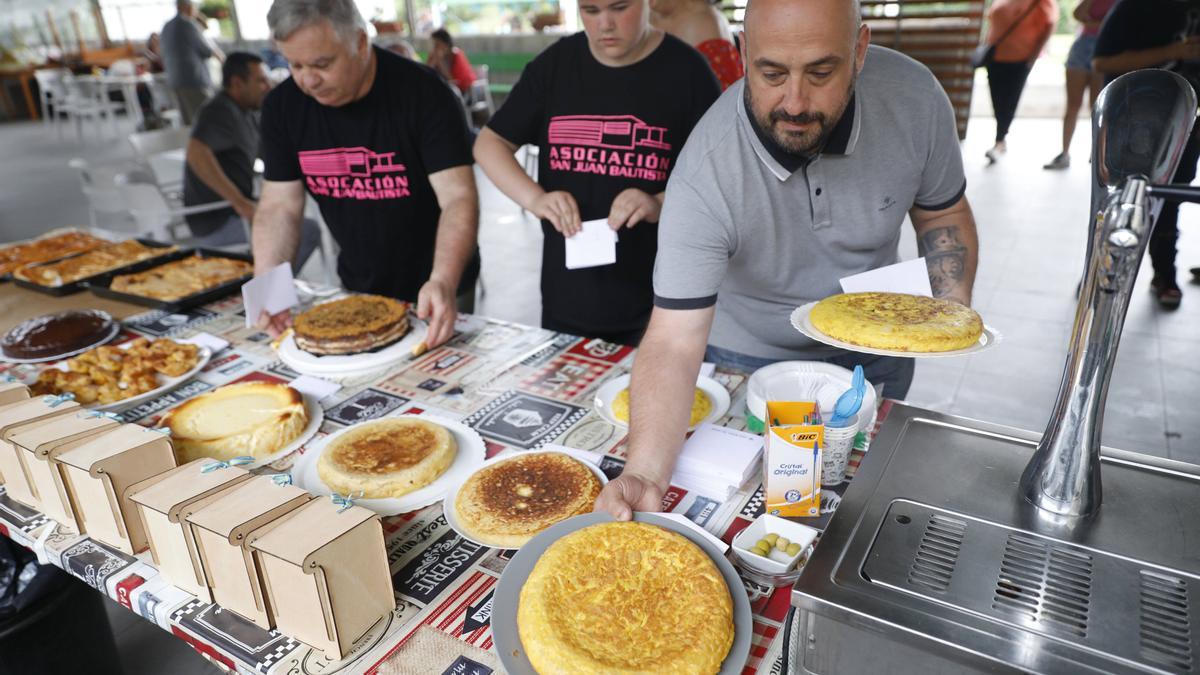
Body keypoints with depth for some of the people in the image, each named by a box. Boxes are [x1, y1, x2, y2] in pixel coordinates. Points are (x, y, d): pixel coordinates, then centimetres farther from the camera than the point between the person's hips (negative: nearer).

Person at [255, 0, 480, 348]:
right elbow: (279, 206, -2)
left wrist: (443, 282, -41)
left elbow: (458, 198, -25)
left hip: (433, 293, -4)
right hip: (356, 289, 5)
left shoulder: (423, 93, -20)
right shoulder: (282, 106, -5)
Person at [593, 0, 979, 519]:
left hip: (874, 353, 3)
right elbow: (673, 343, -37)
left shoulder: (914, 97, -22)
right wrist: (644, 476, -49)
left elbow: (942, 212, -3)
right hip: (746, 361, -2)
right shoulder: (705, 177, -35)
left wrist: (955, 306, -18)